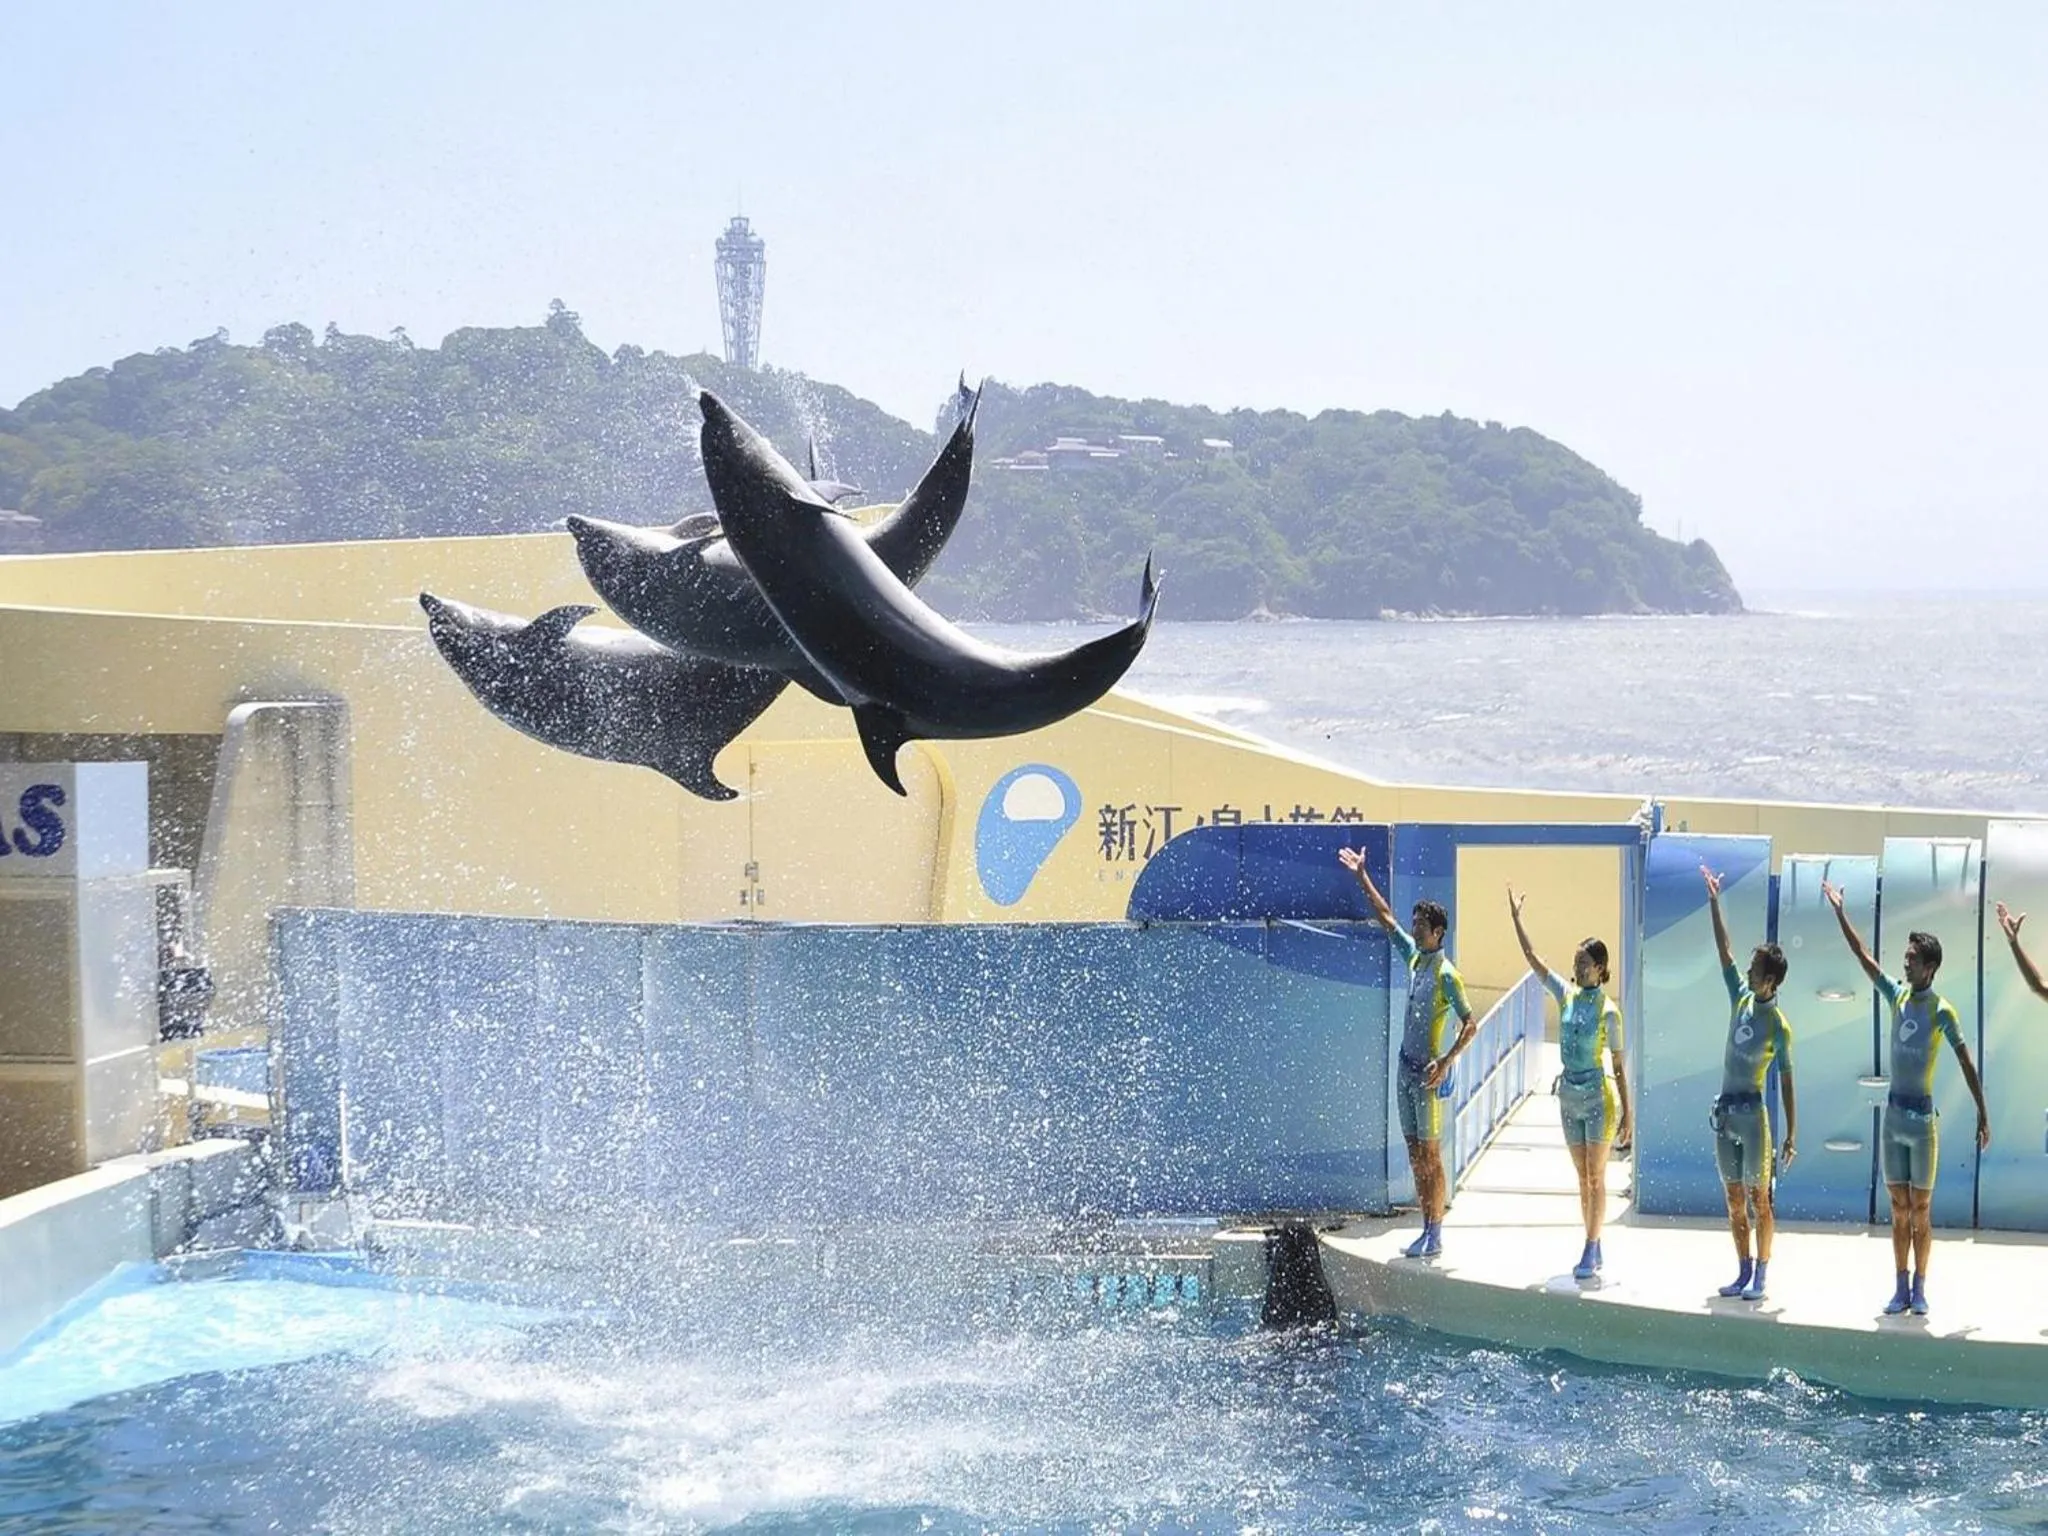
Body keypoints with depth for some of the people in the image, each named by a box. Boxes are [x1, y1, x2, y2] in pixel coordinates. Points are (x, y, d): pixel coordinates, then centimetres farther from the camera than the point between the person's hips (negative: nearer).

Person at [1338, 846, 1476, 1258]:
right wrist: (1362, 877, 14)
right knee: (1415, 1156, 9)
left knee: (1431, 1156, -4)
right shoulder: (1414, 957, 8)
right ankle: (1427, 1230, 14)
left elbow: (1469, 1026, -17)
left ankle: (1436, 1236, -1)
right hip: (1405, 1067, 8)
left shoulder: (1447, 975, -14)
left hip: (1427, 1072, -8)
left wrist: (1445, 1063, -26)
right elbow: (1385, 917, 16)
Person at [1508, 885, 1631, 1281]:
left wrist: (1627, 1112, -8)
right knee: (1583, 1178, 11)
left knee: (1596, 1178, -1)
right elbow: (1533, 960, 1)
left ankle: (1590, 1252, 1)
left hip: (1598, 1099, -6)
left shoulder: (1608, 1011, -11)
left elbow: (1619, 1065, -7)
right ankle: (1594, 1249, 18)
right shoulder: (1566, 996, 3)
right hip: (1569, 1097, 6)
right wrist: (1516, 918, -5)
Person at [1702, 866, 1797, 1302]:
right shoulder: (1740, 998, 6)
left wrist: (1792, 1135, -12)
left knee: (1759, 1199, -1)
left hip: (1752, 1112, -7)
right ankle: (1744, 1272, 17)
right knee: (1734, 1201, 10)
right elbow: (1724, 951, 9)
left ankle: (1760, 1277, 3)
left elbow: (1787, 1082, -10)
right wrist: (1714, 903, 6)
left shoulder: (1778, 1025, -10)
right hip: (1725, 1111, 7)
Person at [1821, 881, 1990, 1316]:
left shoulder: (1942, 1011, -9)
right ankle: (1900, 1288, 11)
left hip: (1923, 1118, -5)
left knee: (1921, 1211, 1)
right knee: (1899, 1210, 8)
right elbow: (1862, 954, 9)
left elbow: (1966, 1063, -9)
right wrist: (1839, 912, 6)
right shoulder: (1897, 995, 6)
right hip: (1892, 1115, 5)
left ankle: (1920, 1288, 8)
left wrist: (1982, 1113, -13)